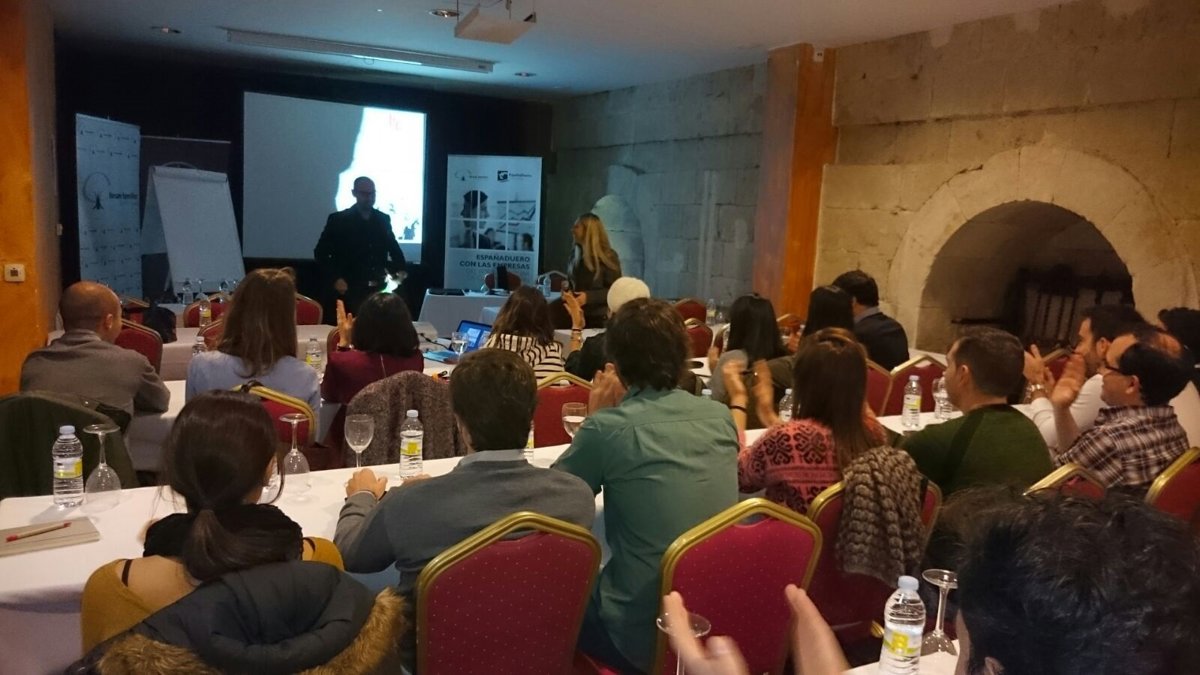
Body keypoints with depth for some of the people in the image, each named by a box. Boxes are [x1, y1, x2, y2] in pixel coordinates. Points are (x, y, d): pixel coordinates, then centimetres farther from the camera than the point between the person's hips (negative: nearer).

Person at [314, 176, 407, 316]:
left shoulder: (383, 219, 8)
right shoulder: (338, 220, -3)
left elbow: (394, 247, 20)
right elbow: (320, 252, -2)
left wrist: (400, 269, 3)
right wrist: (334, 278, -13)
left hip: (378, 290, 3)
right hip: (348, 291, -3)